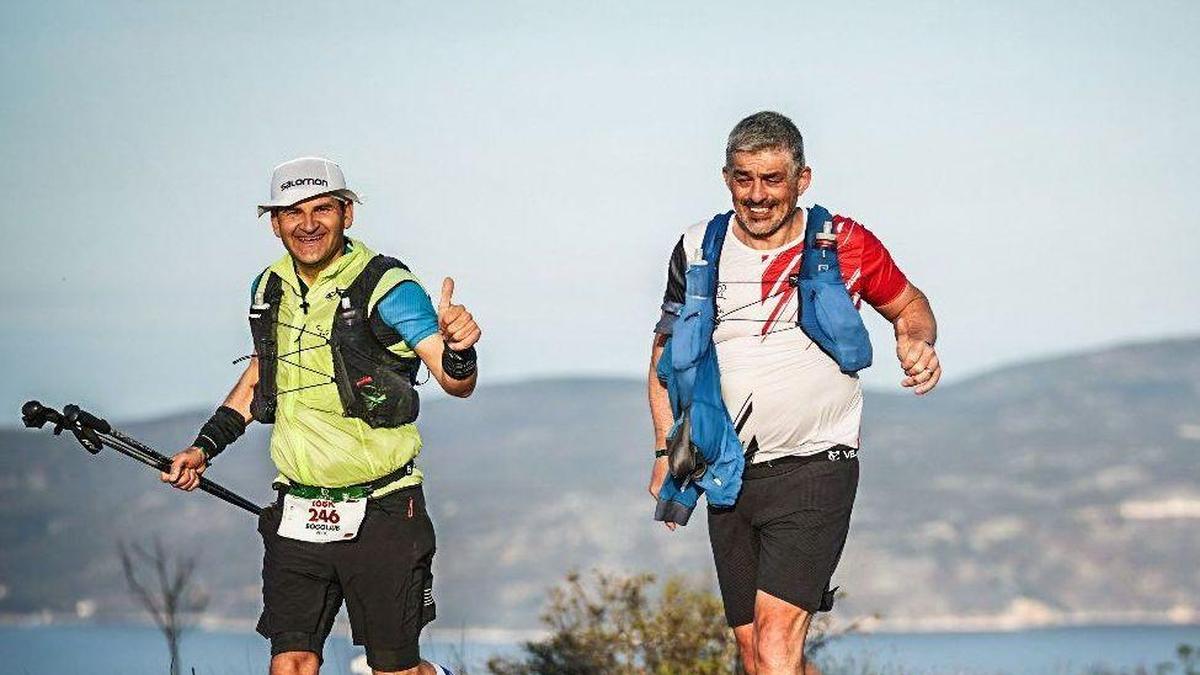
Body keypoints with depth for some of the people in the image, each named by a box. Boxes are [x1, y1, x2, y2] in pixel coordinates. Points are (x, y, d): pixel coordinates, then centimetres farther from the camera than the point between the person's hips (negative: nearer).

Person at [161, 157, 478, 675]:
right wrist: (204, 447, 15)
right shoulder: (270, 290, 5)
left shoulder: (385, 287, -12)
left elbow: (455, 381, -22)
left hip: (381, 513, -4)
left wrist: (457, 349, -45)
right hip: (298, 515, 5)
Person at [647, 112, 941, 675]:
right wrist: (668, 450, 9)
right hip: (729, 476, 4)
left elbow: (907, 303, 14)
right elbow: (667, 350, 17)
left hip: (815, 468, -4)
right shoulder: (698, 249, 6)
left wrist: (916, 341, -9)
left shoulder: (844, 243, -2)